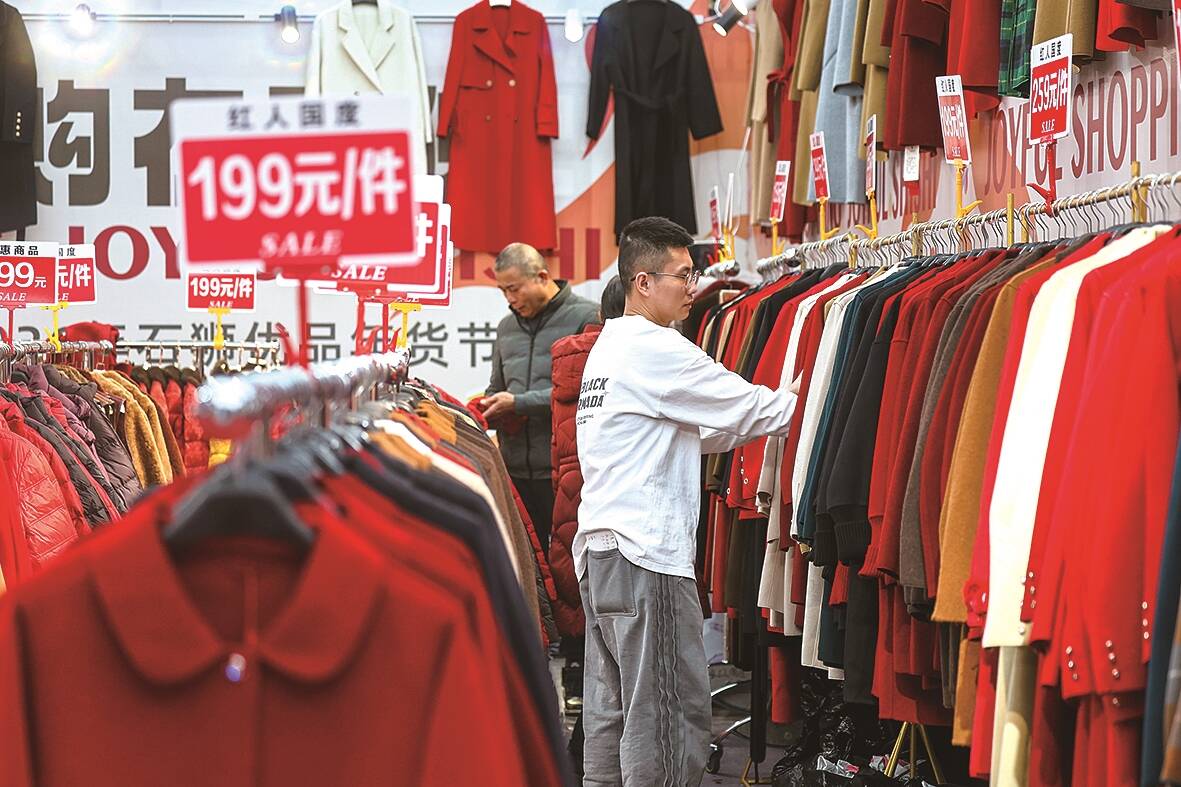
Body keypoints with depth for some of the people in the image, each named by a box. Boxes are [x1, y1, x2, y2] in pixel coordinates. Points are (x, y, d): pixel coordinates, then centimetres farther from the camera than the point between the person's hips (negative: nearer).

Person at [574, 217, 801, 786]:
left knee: (609, 708, 12)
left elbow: (693, 434, 19)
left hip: (597, 547, 10)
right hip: (645, 552, -10)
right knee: (674, 711, -7)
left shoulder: (609, 345, 19)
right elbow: (751, 410, -9)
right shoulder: (655, 349, -11)